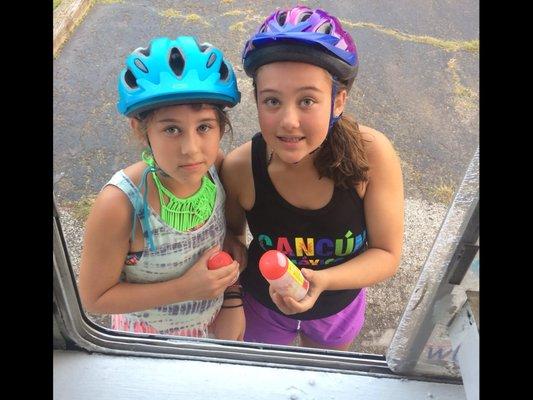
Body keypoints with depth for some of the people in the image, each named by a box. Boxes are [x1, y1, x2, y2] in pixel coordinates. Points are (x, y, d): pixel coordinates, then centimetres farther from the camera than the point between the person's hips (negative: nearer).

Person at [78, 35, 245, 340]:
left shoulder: (216, 166, -22)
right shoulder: (119, 205, -34)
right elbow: (95, 298, -21)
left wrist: (233, 301, -8)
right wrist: (185, 288, -29)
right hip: (151, 339, -3)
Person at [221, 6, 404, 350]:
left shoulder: (372, 153, -32)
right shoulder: (240, 168, -30)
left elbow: (387, 254, -21)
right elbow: (233, 233, -9)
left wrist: (322, 280, -37)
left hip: (340, 305, 1)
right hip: (263, 305, -1)